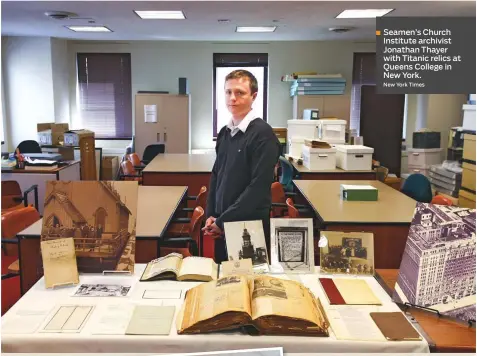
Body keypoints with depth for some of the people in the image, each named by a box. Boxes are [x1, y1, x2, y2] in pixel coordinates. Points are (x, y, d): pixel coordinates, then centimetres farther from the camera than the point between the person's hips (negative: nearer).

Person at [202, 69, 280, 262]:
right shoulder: (225, 132, 7)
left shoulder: (262, 134, -15)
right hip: (223, 226, 7)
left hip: (250, 227, -6)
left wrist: (223, 220, -15)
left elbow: (259, 187, -20)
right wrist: (211, 215, 3)